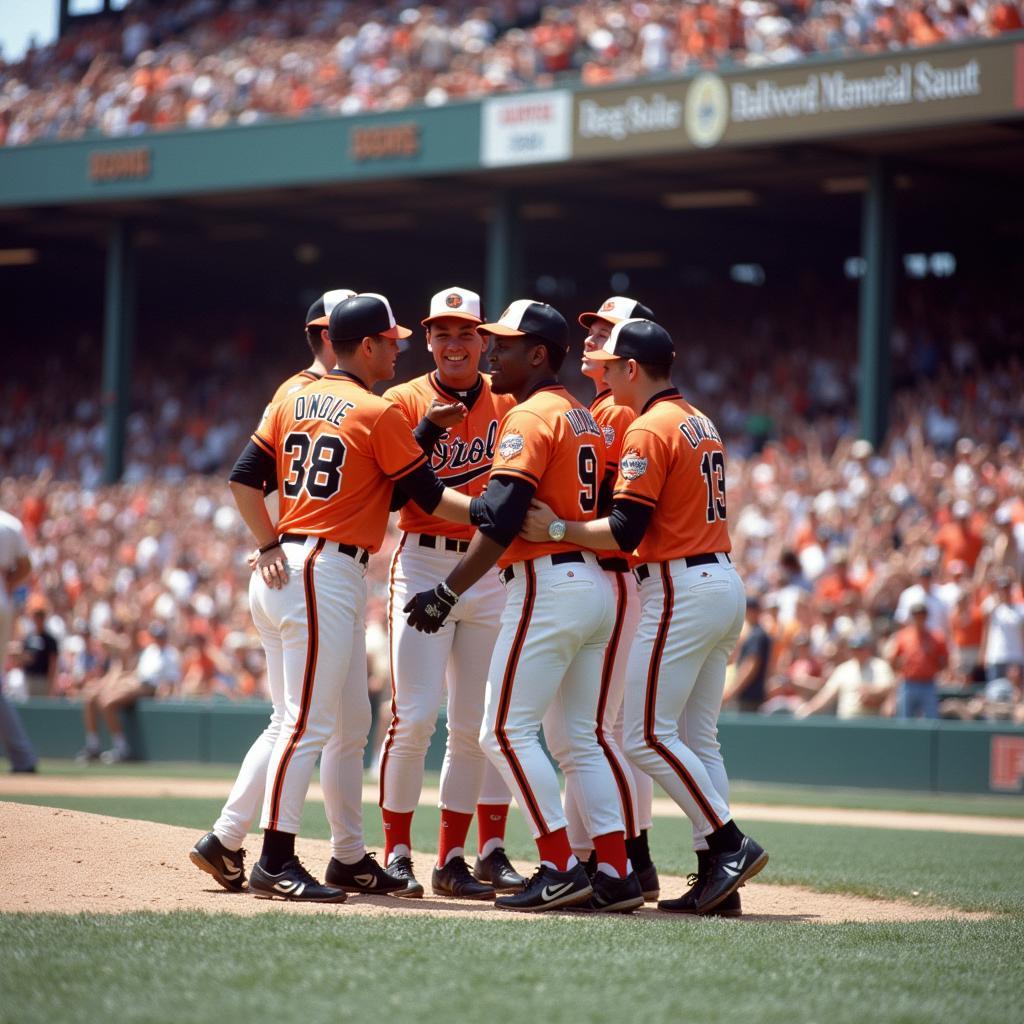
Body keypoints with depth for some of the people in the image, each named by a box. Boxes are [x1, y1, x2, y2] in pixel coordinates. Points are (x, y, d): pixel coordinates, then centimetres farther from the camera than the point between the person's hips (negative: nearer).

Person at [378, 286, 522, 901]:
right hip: (423, 564, -3)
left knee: (477, 724, 5)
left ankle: (454, 860, 11)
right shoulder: (406, 401, 2)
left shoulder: (509, 403, 8)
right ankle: (397, 854, 0)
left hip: (493, 570, 3)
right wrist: (427, 431, -19)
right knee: (415, 715, -9)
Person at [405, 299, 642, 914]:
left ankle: (560, 869, -11)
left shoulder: (530, 416, -10)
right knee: (582, 736, 11)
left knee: (506, 730, -6)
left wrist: (447, 594, -18)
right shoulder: (587, 420, 18)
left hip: (547, 585, -9)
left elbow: (500, 520, -19)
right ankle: (615, 872, 7)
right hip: (598, 585, 9)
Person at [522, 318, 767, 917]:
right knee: (698, 739, 10)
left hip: (681, 589, -10)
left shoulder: (650, 429, -11)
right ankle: (717, 875, 7)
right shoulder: (703, 425, 18)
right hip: (726, 582, 10)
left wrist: (557, 528, -9)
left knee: (647, 734, -7)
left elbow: (625, 532, -18)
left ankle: (730, 844, -11)